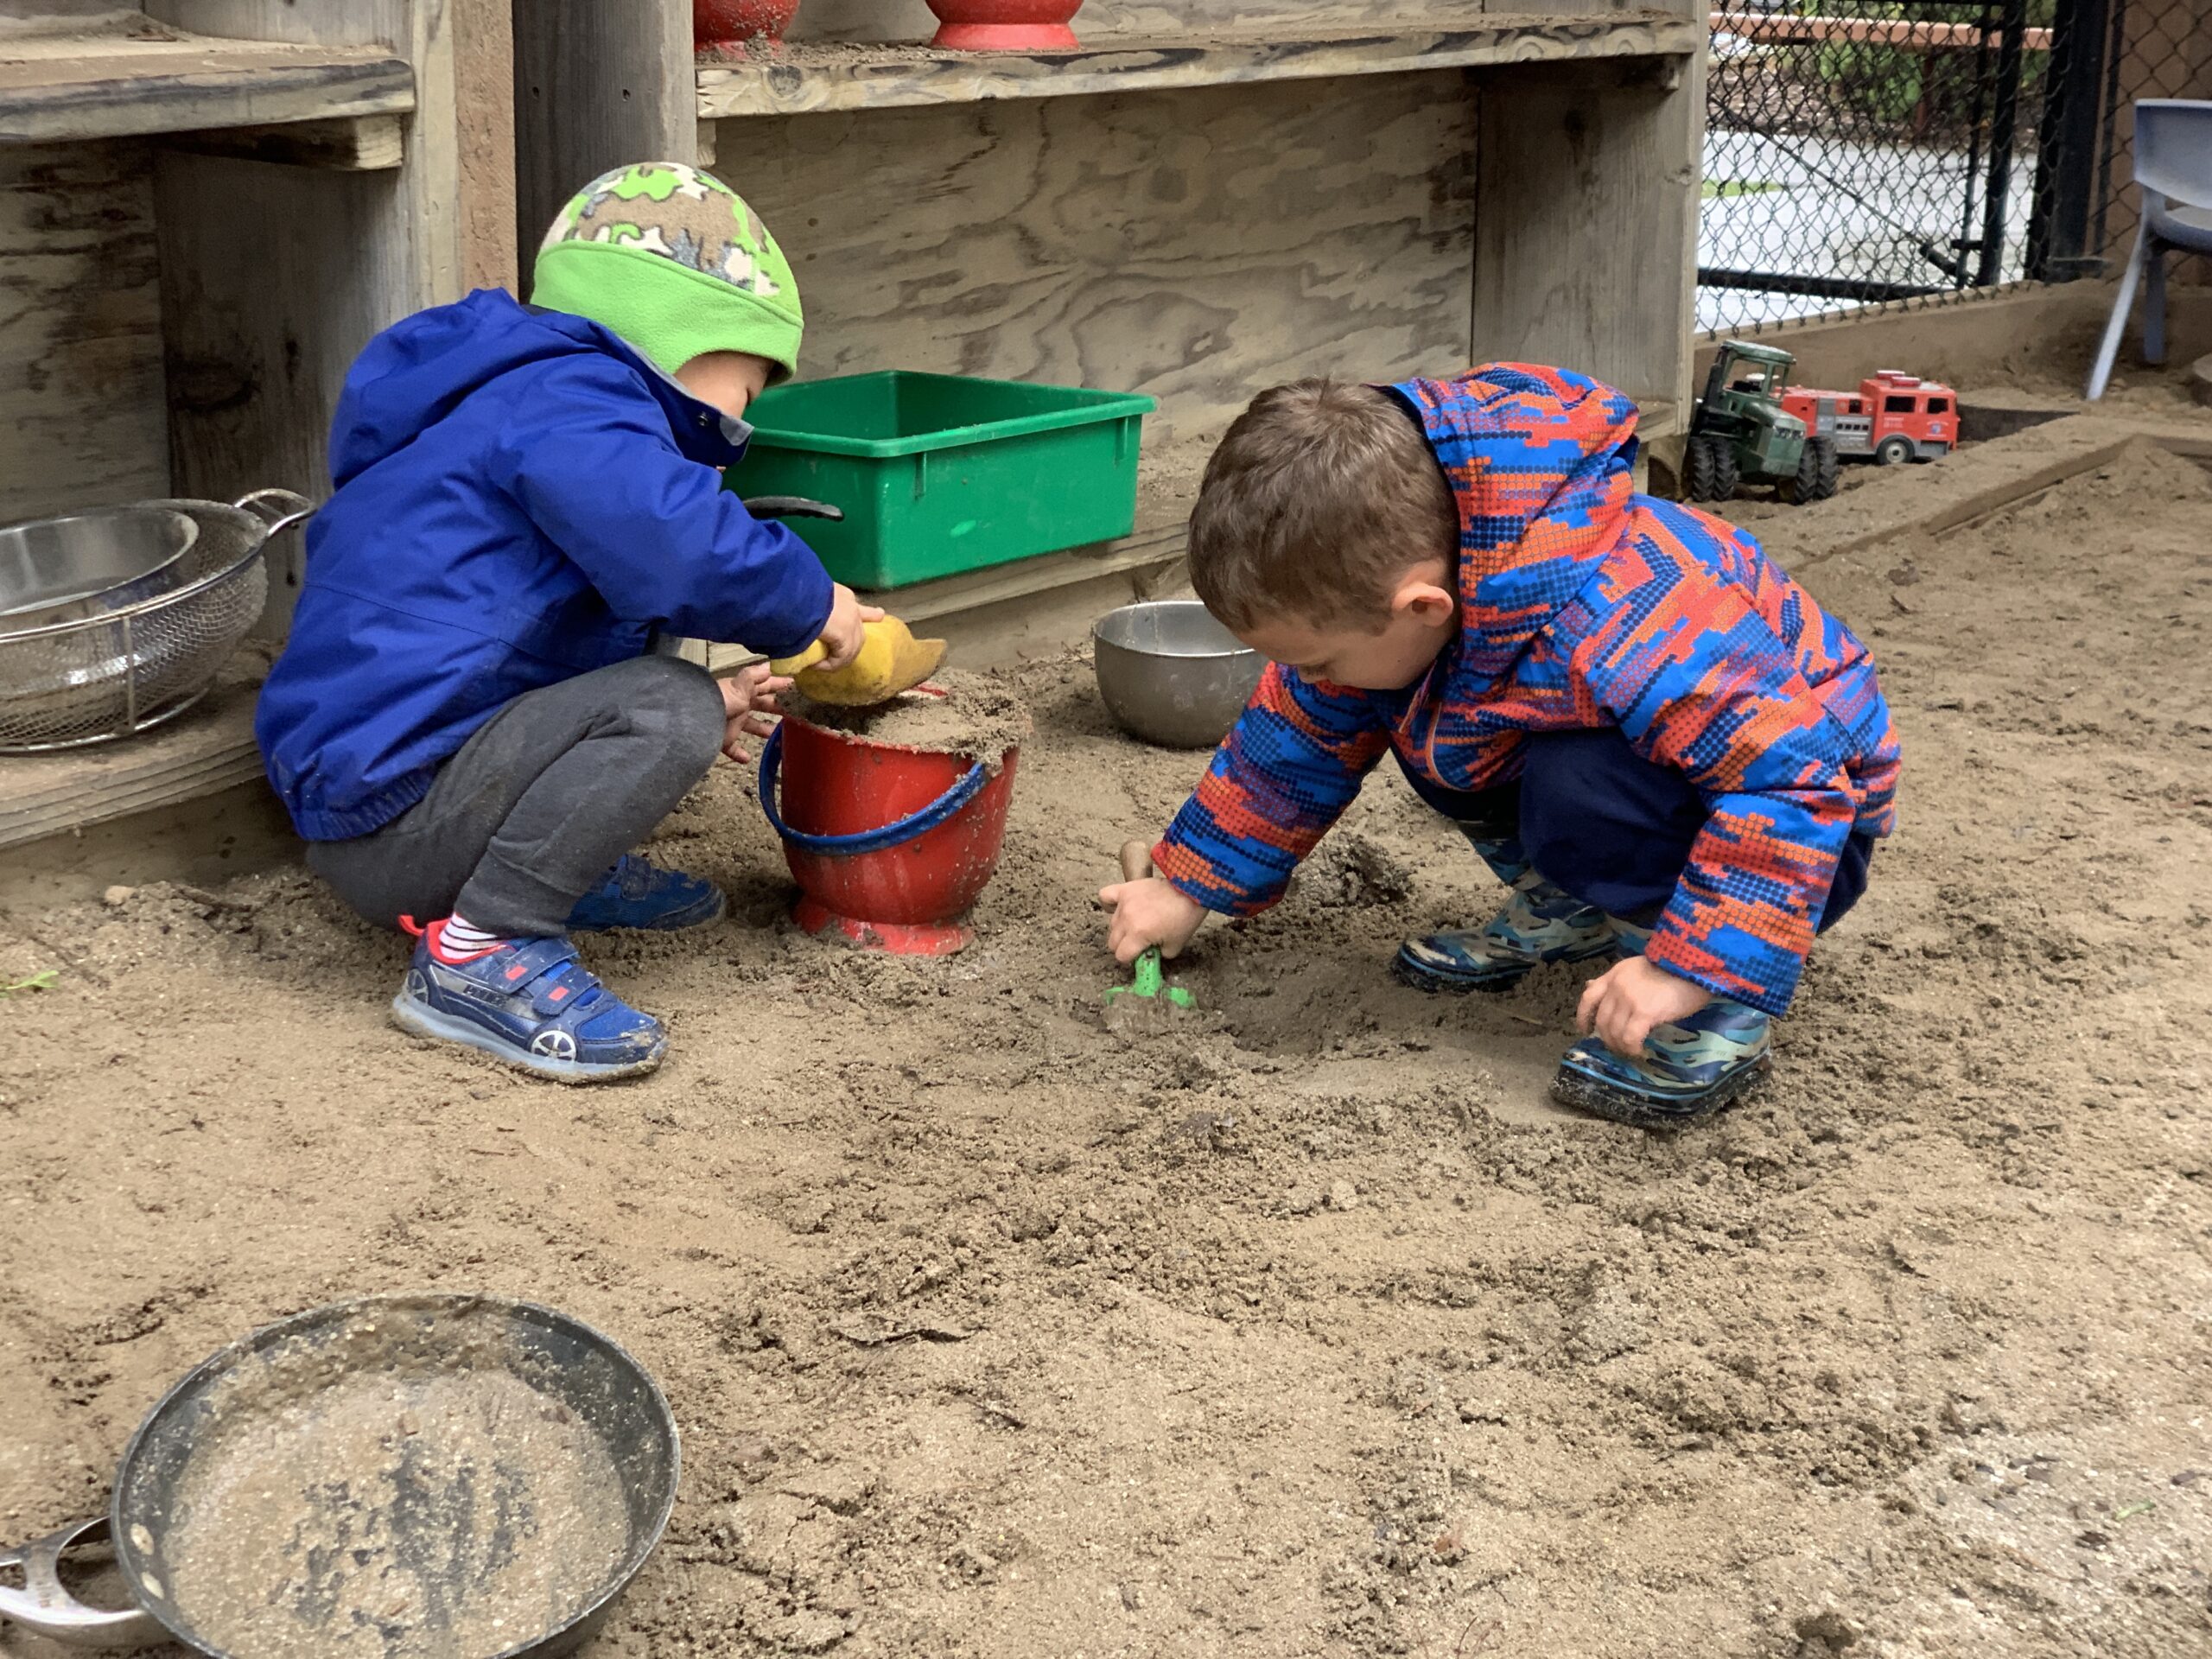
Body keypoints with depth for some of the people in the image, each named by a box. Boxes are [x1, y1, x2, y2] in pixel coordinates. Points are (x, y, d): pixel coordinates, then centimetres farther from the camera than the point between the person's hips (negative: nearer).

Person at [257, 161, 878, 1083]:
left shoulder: (528, 396, 22)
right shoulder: (563, 401, -13)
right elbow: (670, 540, -33)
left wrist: (696, 707, 18)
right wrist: (808, 602, -16)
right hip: (385, 823, -10)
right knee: (667, 711, -25)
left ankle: (565, 871, 13)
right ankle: (478, 951, -19)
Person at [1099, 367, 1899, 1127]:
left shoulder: (1605, 628, -41)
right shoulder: (1384, 580, -14)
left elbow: (1797, 762, -41)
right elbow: (1299, 736, 2)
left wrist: (1688, 971, -39)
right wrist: (1186, 887, 5)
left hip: (1808, 810, -8)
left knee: (1581, 788, -34)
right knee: (1413, 719, -2)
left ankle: (1718, 1007, -14)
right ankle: (1568, 909, 13)